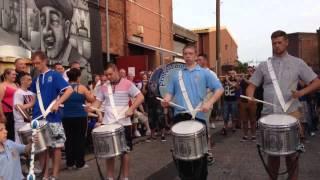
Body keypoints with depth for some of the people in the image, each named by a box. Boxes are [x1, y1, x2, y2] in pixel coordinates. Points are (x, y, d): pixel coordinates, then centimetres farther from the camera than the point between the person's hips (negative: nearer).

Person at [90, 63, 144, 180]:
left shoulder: (127, 84, -3)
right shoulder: (103, 87, 8)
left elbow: (140, 97, -8)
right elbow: (98, 101, 8)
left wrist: (131, 109, -20)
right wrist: (91, 108, -13)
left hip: (124, 123, -3)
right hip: (107, 123, 3)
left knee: (124, 151, 7)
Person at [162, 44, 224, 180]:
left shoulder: (204, 73, 6)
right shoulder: (176, 75, 16)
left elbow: (219, 89, -1)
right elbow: (170, 92, 13)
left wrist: (209, 103, -16)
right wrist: (166, 100, -10)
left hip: (198, 116, -2)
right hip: (179, 116, 3)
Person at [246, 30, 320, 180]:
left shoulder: (297, 63, 3)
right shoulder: (263, 65, 7)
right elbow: (252, 85, 8)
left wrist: (302, 92, -16)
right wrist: (250, 97, -14)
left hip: (290, 113, -1)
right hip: (268, 114, 2)